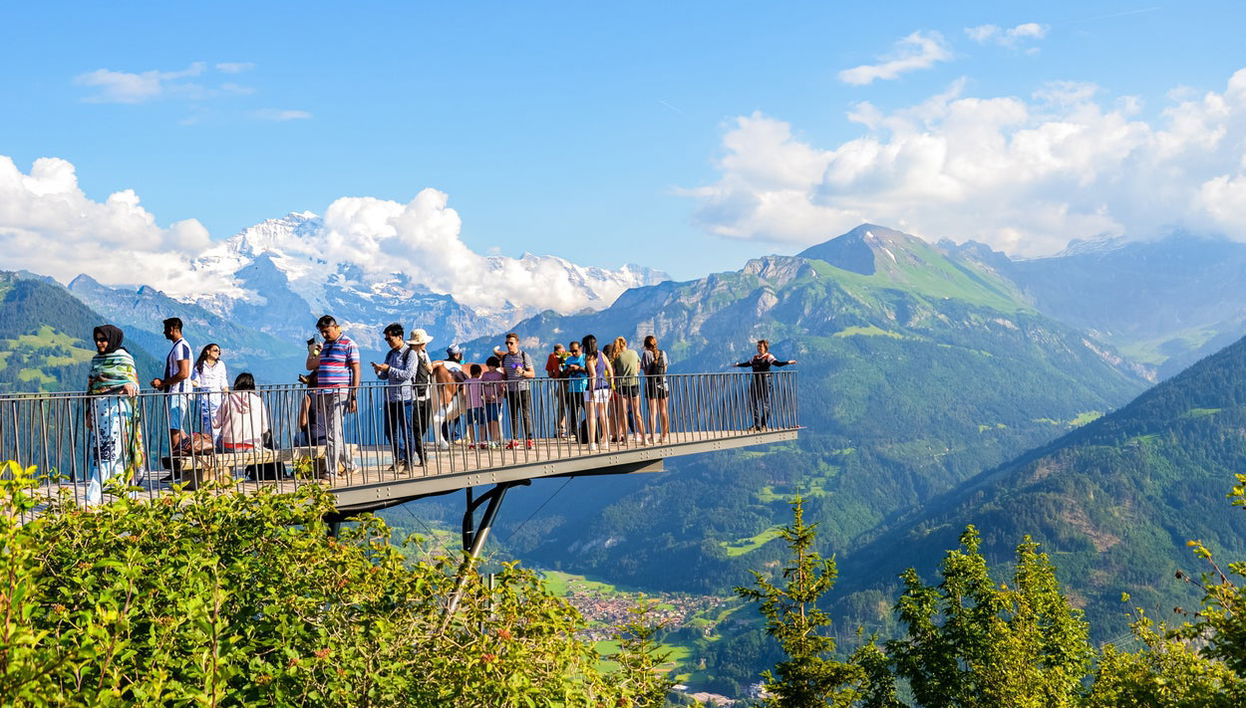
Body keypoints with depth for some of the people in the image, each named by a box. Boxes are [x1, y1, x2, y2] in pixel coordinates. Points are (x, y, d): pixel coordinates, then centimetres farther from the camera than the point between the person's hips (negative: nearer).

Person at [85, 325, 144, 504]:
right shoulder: (96, 359, 16)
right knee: (99, 451, 4)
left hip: (117, 407, -7)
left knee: (108, 451, -12)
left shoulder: (124, 358, -2)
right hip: (98, 408, 7)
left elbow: (133, 380, -6)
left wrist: (129, 386, -31)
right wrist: (89, 413, 15)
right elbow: (91, 386, 19)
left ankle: (93, 498, -17)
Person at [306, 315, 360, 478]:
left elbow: (356, 371, -7)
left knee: (333, 434, -11)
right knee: (333, 433, 11)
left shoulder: (348, 344, -4)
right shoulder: (324, 345, 18)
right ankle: (348, 465, 23)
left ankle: (331, 472, -12)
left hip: (340, 393, -8)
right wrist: (313, 353, 1)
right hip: (323, 394, 8)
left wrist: (353, 396, -13)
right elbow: (310, 366, 19)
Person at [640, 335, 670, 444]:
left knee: (653, 412, -3)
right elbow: (665, 368, 10)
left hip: (651, 385, -3)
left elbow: (645, 371, -8)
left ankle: (653, 436, -7)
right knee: (663, 411, 11)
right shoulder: (663, 353, 5)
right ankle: (664, 436, 14)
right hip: (663, 384, 3)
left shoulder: (646, 354, -6)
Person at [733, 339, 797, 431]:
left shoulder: (768, 357, -4)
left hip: (764, 381, -7)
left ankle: (763, 425, 6)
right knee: (753, 403, 5)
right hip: (755, 381, 7)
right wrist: (738, 365, 42)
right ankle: (757, 425, 12)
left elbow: (777, 363, -16)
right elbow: (747, 364, 30)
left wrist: (788, 362, -30)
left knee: (765, 403, -1)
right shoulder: (755, 357, 15)